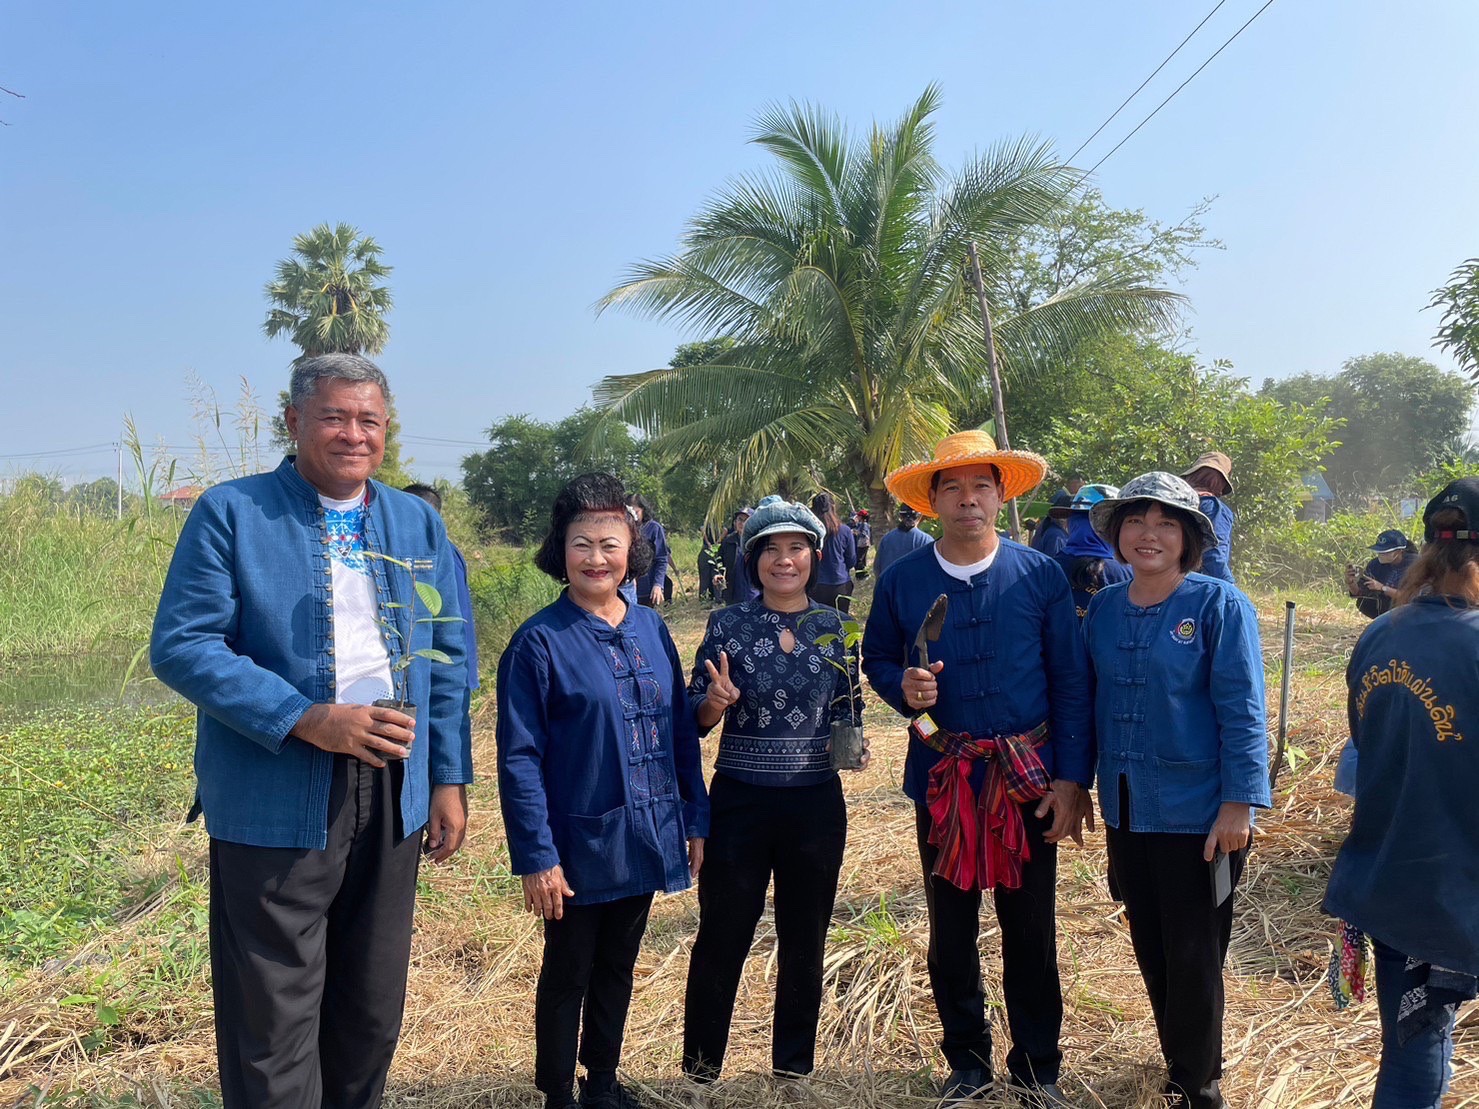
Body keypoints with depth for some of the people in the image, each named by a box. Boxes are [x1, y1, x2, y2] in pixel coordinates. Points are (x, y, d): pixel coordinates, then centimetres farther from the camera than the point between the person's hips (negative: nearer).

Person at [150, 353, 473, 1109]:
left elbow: (449, 658, 10)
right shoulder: (230, 513, -4)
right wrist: (306, 720, -20)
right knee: (274, 1025, 5)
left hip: (393, 796, 4)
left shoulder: (420, 524, 9)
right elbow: (180, 646, -11)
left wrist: (449, 779, 4)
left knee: (372, 1013, 17)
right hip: (276, 801, -4)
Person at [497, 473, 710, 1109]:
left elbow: (680, 731, 7)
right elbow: (519, 759, -13)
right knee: (567, 977, 12)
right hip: (579, 844, -5)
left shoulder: (650, 629, 2)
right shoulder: (539, 641, -13)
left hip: (645, 838, 5)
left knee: (617, 968, 20)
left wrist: (696, 819, 6)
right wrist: (535, 858, -16)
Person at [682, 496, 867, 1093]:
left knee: (803, 946, 14)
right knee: (721, 939, 5)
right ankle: (699, 1071, 23)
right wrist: (715, 701, -23)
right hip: (738, 801, -2)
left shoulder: (837, 629, 2)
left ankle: (793, 1071, 32)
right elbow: (696, 717, -1)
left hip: (816, 804, 2)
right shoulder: (727, 624, -3)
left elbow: (849, 715, 9)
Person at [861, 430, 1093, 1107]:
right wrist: (903, 688, -14)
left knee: (1031, 932, 9)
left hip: (1029, 777, -1)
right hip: (941, 778, 1)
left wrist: (1071, 779, -7)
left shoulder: (1041, 575, -4)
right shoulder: (900, 582, -1)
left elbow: (1071, 683, -2)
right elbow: (877, 660, 9)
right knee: (950, 931, 13)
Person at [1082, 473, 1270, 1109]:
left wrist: (1239, 804, -17)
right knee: (1150, 948, 17)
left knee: (1193, 957, 6)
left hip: (1196, 815, -5)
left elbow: (1243, 712, -13)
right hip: (1126, 811, 5)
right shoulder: (1103, 609, 4)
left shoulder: (1219, 606, -11)